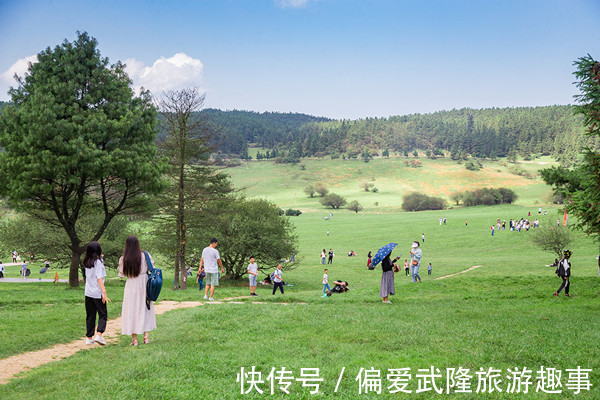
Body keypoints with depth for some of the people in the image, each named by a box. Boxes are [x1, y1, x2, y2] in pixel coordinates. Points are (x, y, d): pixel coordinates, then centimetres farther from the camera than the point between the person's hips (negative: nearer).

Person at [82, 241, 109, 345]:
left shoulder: (87, 263, 8)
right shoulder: (98, 262, -11)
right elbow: (99, 278, -17)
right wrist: (104, 292, -20)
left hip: (88, 293, 6)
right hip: (98, 293, -6)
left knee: (90, 315, 12)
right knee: (103, 314, 1)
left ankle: (89, 338, 14)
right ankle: (98, 335, -14)